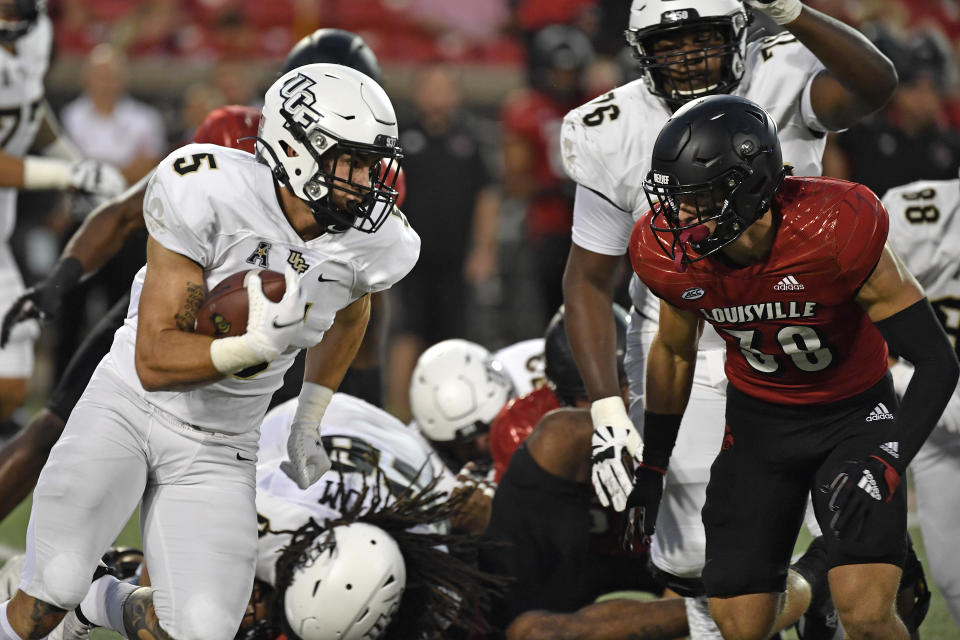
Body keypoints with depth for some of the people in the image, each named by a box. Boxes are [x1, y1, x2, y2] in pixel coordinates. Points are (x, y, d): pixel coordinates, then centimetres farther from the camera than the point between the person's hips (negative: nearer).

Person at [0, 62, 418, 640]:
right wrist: (253, 349, -39)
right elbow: (155, 362, -23)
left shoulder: (374, 246, -10)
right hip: (129, 405, -4)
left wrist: (310, 422, 18)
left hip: (219, 451, 4)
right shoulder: (209, 195, -23)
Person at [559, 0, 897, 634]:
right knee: (695, 552, -5)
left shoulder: (783, 79, -18)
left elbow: (875, 82, -40)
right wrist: (607, 410, -14)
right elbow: (589, 280, -5)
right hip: (682, 341, 0)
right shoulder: (617, 135, -13)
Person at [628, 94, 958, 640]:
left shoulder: (835, 231, -31)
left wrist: (887, 462, -32)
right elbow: (674, 353, 7)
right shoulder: (672, 255, -17)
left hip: (854, 415, -4)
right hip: (758, 424, 4)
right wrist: (651, 468, 13)